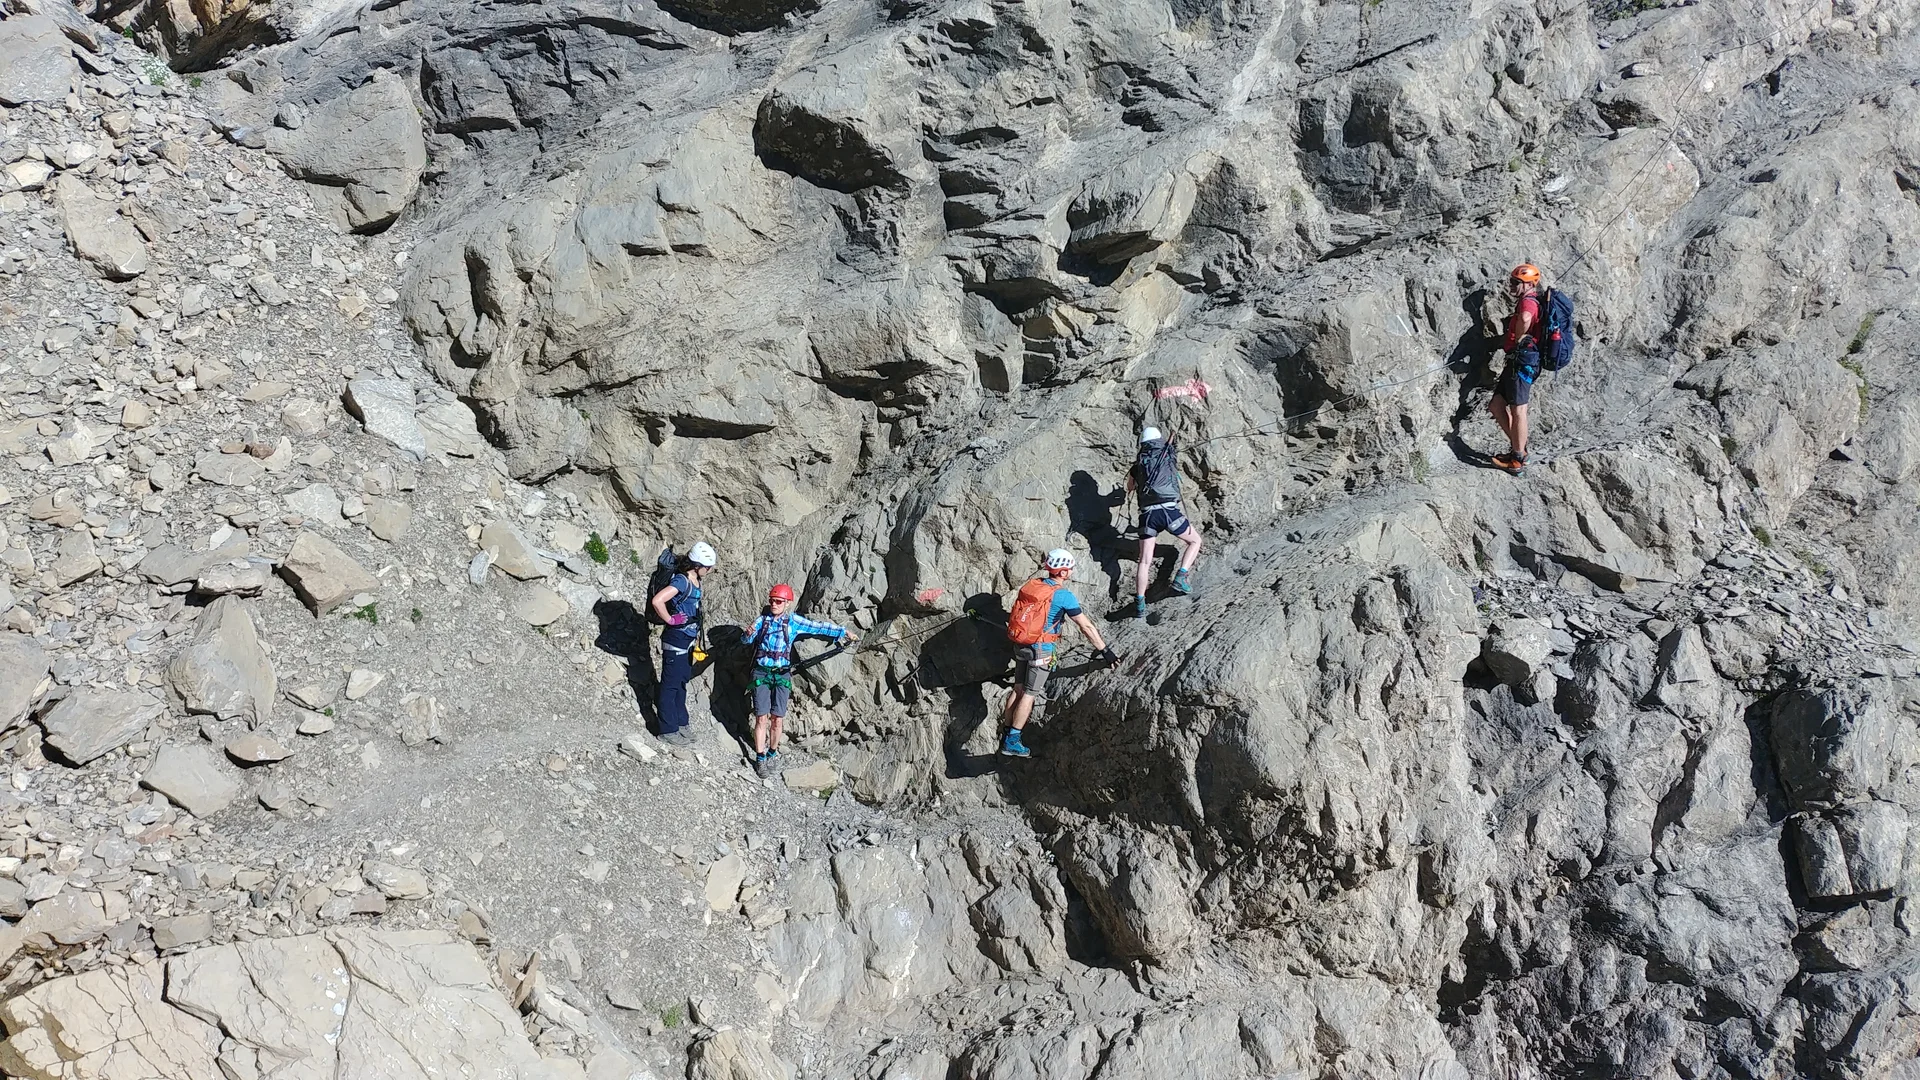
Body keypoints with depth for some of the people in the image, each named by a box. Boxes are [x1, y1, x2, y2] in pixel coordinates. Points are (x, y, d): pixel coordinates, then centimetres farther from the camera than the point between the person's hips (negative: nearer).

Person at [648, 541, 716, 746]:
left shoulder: (694, 580, 6)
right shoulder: (681, 581, -23)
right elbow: (657, 601, -35)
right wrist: (670, 620, -22)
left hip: (688, 640, 9)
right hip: (676, 640, -9)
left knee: (682, 681, 20)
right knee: (671, 685, 1)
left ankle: (681, 721, 34)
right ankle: (668, 730, 9)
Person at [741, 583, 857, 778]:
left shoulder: (794, 621, 2)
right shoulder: (762, 619, 2)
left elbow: (819, 627, 6)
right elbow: (745, 640, -3)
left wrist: (844, 632, 9)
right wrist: (748, 633, -27)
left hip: (782, 675, 1)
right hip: (761, 673, -1)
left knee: (777, 719, -2)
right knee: (762, 718, -6)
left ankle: (772, 754, 16)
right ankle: (760, 758, 2)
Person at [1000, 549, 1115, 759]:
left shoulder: (1033, 584, 3)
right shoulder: (1063, 595, -17)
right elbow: (1086, 626, -16)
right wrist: (1104, 650, -11)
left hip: (1020, 645, 7)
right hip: (1040, 649, -7)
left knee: (1018, 689, 14)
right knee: (1029, 694, 1)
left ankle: (1006, 735, 19)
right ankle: (1012, 742, 3)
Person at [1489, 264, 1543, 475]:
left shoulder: (1528, 301, -12)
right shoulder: (1528, 302, 22)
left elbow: (1525, 319, -36)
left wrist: (1517, 340, -20)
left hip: (1523, 358, -11)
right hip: (1517, 361, 11)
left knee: (1517, 409, -7)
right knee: (1496, 405, 13)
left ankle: (1518, 460, -3)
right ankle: (1518, 448, 17)